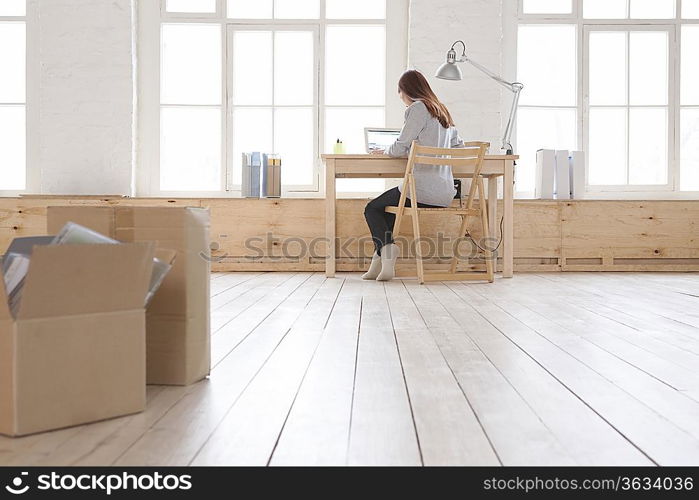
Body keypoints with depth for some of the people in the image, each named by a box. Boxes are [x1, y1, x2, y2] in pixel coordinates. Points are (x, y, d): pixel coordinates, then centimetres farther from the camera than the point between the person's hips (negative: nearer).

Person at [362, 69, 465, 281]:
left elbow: (400, 148, -10)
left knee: (372, 209, 11)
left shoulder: (418, 108, -7)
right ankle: (380, 260, 23)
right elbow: (459, 146, 24)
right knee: (388, 204, 28)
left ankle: (386, 247, -15)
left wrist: (385, 151, 11)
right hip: (445, 194, 9)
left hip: (423, 190, -9)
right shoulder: (442, 111, 18)